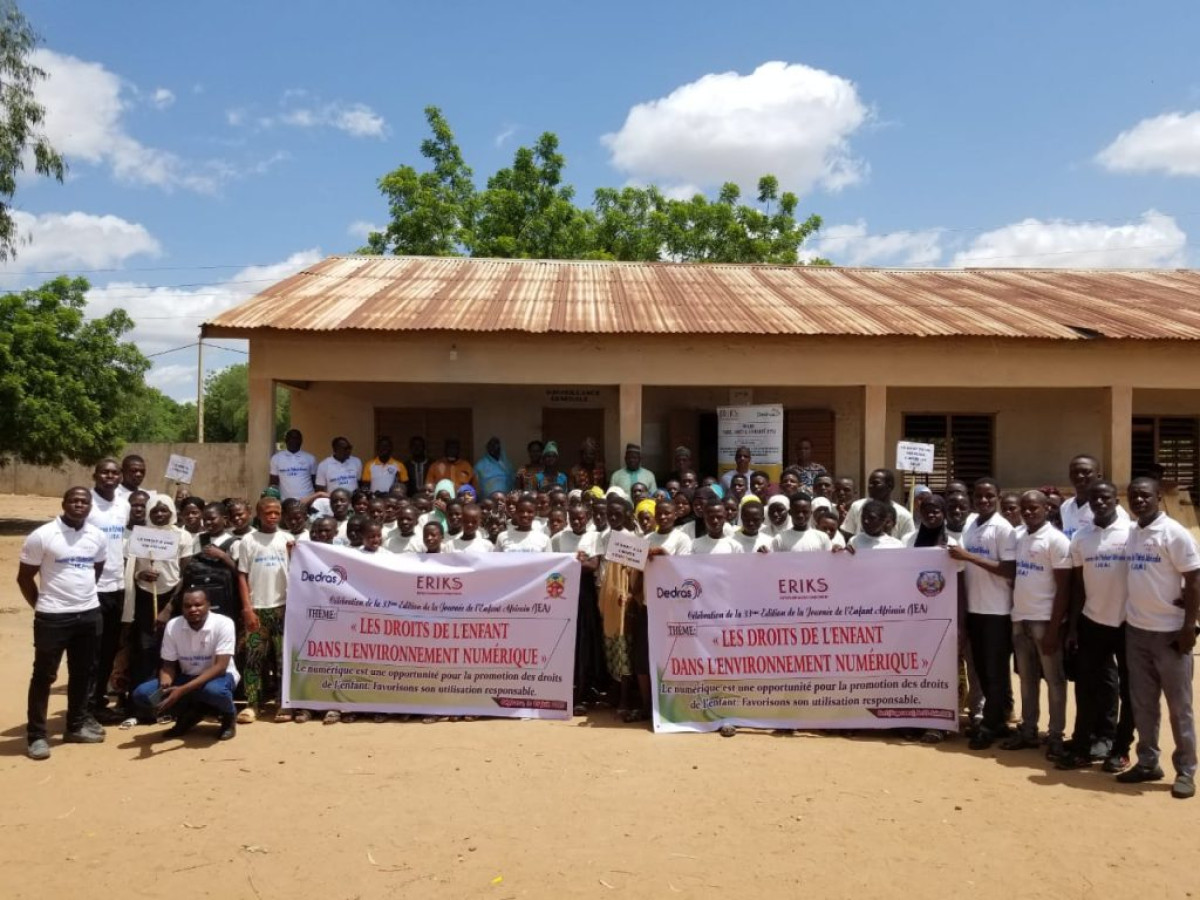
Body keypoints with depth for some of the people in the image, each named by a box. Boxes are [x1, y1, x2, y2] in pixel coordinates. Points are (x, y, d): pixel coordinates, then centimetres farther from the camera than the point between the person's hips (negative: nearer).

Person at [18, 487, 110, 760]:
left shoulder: (99, 537, 2)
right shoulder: (42, 536, -11)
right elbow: (24, 577, -4)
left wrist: (82, 595, 15)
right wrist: (42, 607, 0)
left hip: (89, 614, 5)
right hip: (53, 617, -5)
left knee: (83, 673, 14)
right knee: (44, 675, 3)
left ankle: (77, 725, 28)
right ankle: (36, 735, 12)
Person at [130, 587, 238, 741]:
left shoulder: (223, 624, -21)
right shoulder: (172, 626, -9)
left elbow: (220, 667, -26)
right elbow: (168, 665, -2)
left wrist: (183, 690, -36)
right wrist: (164, 688, -26)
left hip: (218, 676, -4)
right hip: (187, 677, 4)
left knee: (214, 690, -40)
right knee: (141, 694, -17)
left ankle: (229, 716, -4)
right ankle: (190, 715, 5)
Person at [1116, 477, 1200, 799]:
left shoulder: (1174, 533, -11)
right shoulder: (1130, 534, 8)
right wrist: (1129, 617, 9)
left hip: (1169, 631, -6)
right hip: (1135, 630, 6)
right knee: (1142, 703, 12)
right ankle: (1147, 763, 23)